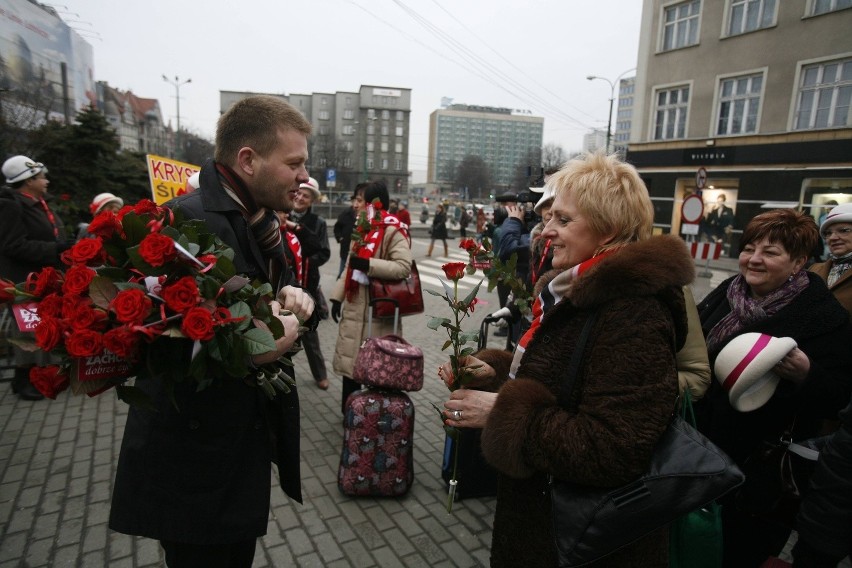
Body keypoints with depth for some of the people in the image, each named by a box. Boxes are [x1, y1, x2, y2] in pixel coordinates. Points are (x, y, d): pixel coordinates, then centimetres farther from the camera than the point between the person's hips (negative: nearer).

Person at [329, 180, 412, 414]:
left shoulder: (393, 230, -13)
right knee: (349, 361, 15)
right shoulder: (362, 229, 15)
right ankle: (349, 413, 31)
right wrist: (337, 297, 14)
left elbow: (404, 267, -24)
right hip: (354, 309, 8)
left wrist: (368, 265, -27)